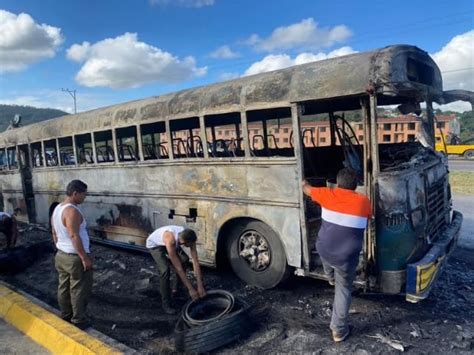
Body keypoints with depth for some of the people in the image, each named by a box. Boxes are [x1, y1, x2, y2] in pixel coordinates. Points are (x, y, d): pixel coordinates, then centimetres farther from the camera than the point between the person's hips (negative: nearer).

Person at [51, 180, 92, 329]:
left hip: (61, 255, 9)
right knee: (79, 290, 3)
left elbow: (54, 234, 14)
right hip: (75, 257, -9)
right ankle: (78, 321, 13)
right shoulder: (72, 211, -24)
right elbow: (74, 236, -27)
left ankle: (65, 316, 31)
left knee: (64, 287, 18)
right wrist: (85, 257, -23)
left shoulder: (57, 209, 6)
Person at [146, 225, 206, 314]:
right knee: (165, 269, -25)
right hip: (154, 244, -6)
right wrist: (191, 289, -36)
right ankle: (166, 304, -7)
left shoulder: (189, 237, -30)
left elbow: (195, 261, -27)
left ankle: (176, 289, 9)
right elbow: (178, 268, -40)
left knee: (184, 259, -13)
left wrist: (200, 286, -30)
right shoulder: (170, 239, -44)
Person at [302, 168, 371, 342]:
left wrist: (304, 183, 38)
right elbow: (367, 219, 15)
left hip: (324, 250, 2)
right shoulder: (364, 202, -7)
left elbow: (307, 189, 15)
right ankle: (339, 329, 26)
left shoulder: (327, 194, -4)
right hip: (346, 256, -2)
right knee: (344, 290, 17)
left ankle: (331, 278, 66)